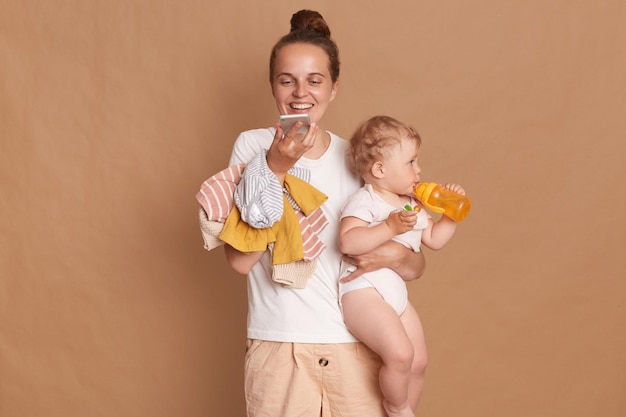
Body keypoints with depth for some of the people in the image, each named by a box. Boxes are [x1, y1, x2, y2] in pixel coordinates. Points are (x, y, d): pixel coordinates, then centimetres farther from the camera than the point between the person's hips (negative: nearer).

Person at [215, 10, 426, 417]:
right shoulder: (253, 146, -1)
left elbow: (416, 266, 7)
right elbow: (239, 259, -12)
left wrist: (393, 254, -15)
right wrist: (275, 168, -18)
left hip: (357, 347, 2)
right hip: (279, 347, -1)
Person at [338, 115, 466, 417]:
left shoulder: (412, 205, 14)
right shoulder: (364, 202, -13)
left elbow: (434, 239, 22)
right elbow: (347, 242, -28)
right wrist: (390, 227, -32)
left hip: (397, 294, 9)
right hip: (363, 291, -9)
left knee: (418, 362, 12)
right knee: (400, 353, -24)